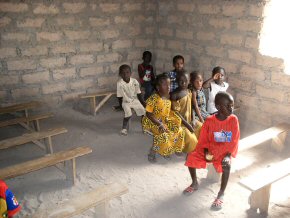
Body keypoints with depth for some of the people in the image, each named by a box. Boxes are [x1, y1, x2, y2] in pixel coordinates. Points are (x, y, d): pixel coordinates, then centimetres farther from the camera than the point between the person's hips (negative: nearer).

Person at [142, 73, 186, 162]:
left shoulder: (168, 97, 1)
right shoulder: (153, 99, -21)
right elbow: (148, 114, -21)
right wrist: (160, 124, -26)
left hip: (165, 121, 8)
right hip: (153, 122, -8)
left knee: (178, 130, -4)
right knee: (163, 135, -29)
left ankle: (165, 151, 12)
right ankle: (152, 153, -6)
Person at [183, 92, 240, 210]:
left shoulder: (233, 120, -11)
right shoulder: (209, 120, -11)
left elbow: (234, 142, -10)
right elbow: (203, 140, -2)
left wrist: (228, 156, -22)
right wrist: (206, 152, -18)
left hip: (225, 151, -2)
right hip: (211, 149, 2)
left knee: (226, 165, -32)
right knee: (191, 157, -16)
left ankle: (221, 194, -11)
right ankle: (195, 183, 10)